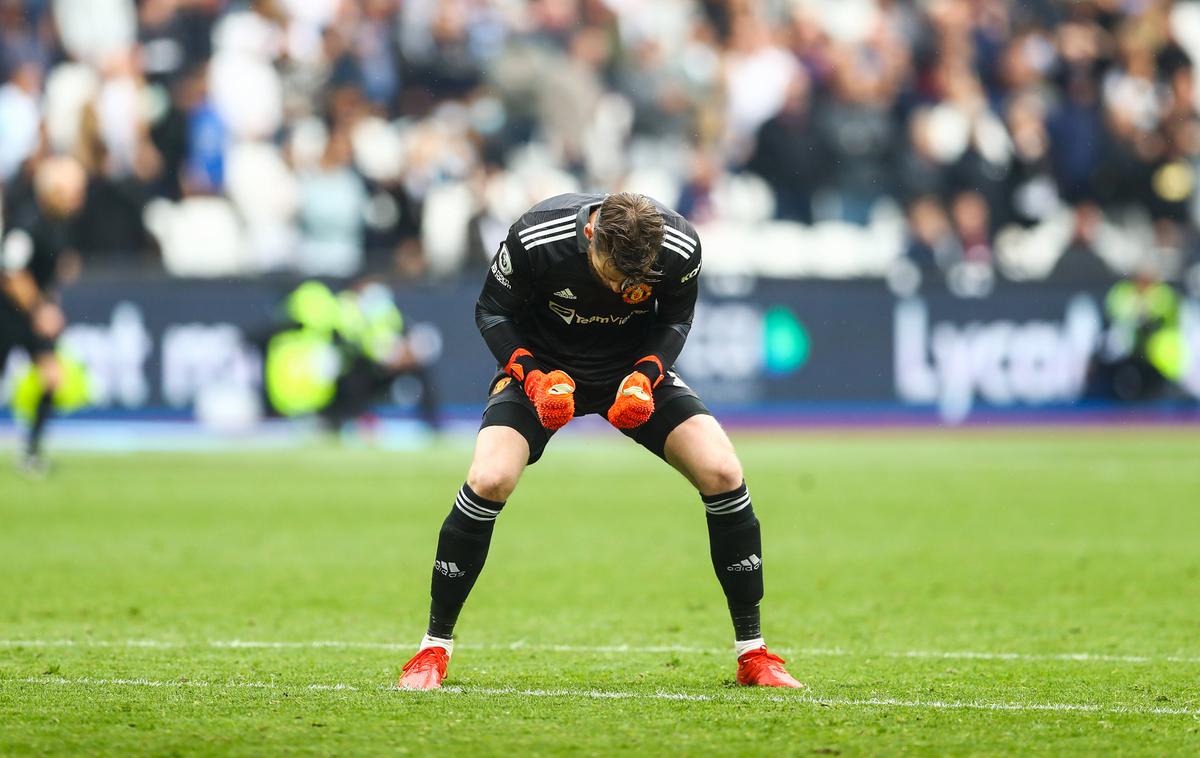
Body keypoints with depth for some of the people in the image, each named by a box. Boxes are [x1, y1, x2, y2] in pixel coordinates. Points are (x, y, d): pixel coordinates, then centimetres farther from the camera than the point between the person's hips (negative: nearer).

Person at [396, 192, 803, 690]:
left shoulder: (681, 247, -24)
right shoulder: (533, 238, -29)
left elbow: (675, 319, -3)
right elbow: (492, 311, -11)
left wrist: (644, 377, -21)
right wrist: (534, 377, -27)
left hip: (635, 369, 2)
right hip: (542, 366, -2)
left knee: (722, 473, -17)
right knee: (489, 479, -26)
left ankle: (752, 654, -3)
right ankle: (434, 648, -8)